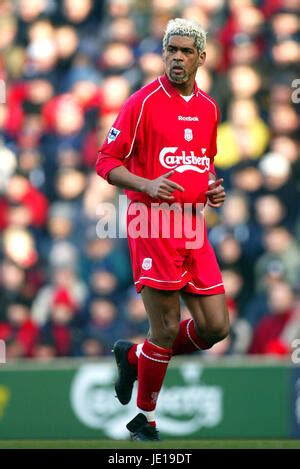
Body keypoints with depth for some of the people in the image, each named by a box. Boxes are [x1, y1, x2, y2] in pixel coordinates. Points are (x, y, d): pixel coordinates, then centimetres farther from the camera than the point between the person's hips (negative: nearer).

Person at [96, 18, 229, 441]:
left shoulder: (208, 108, 13)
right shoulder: (143, 103, -6)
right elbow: (107, 162, -5)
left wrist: (213, 188, 6)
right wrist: (147, 185, -20)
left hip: (194, 228, 6)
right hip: (152, 225, -6)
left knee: (215, 327, 2)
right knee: (166, 329, -6)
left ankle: (133, 356, 25)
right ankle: (145, 420, 13)